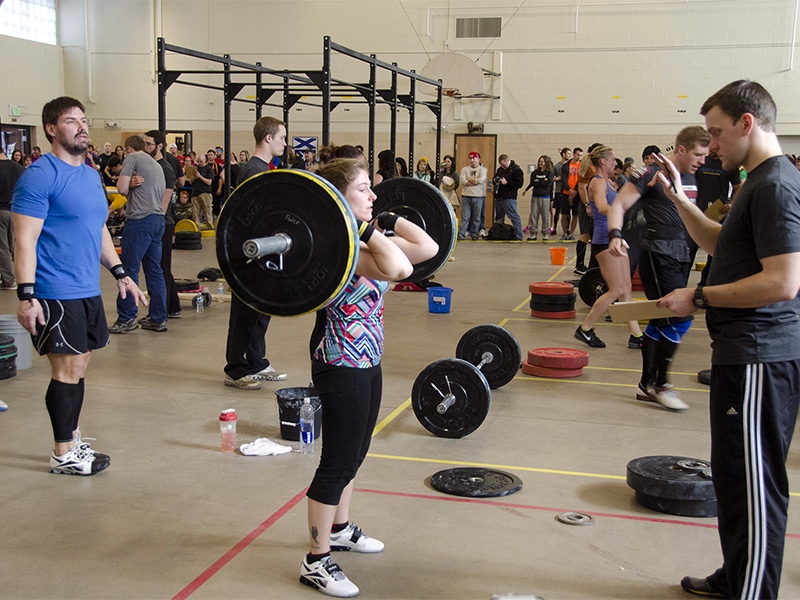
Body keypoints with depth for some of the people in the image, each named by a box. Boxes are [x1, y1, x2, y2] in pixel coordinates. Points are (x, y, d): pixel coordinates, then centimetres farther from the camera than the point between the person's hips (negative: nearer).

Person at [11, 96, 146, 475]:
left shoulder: (91, 176, 14)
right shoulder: (40, 175, -12)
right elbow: (25, 240, -15)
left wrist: (119, 273, 16)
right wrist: (26, 295, -21)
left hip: (88, 290, 8)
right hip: (56, 294, -8)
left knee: (79, 367, 13)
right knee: (67, 369, -2)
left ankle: (72, 440, 24)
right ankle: (63, 454, 9)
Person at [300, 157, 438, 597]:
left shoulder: (364, 240, 7)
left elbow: (427, 248, 11)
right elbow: (400, 269, -39)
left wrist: (387, 220, 11)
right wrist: (366, 229, -31)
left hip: (366, 360, 10)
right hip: (341, 364, -10)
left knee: (354, 454, 23)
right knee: (337, 463, 0)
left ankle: (339, 529, 42)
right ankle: (316, 562, 14)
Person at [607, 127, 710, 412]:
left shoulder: (691, 178, 14)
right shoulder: (652, 173, -9)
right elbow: (619, 205, -12)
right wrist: (615, 235, -28)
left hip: (682, 257, 8)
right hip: (658, 256, -8)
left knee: (661, 322, 11)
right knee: (680, 319, -13)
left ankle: (648, 384, 19)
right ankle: (660, 383, 0)